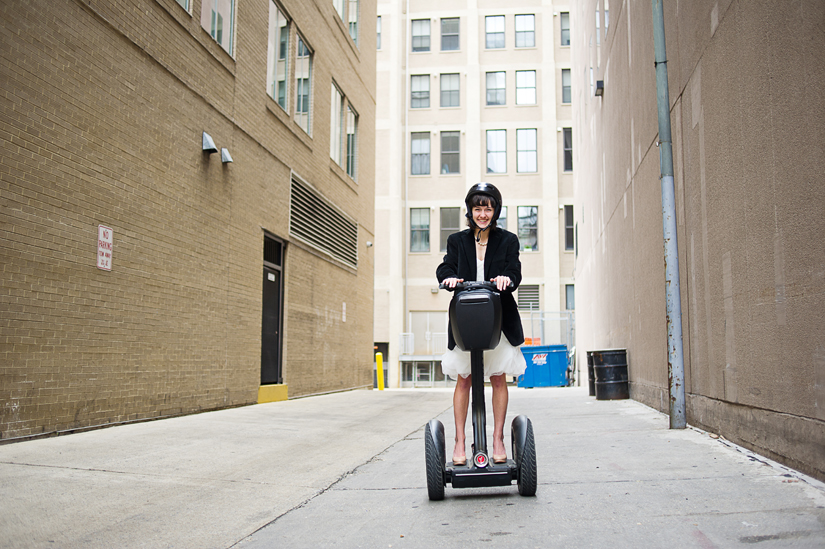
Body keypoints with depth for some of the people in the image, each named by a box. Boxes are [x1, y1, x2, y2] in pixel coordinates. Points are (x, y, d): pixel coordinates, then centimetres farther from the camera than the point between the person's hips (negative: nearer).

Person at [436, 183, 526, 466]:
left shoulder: (507, 240, 6)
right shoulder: (457, 240, 8)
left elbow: (515, 271, -5)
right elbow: (445, 267, -3)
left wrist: (507, 278, -28)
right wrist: (450, 278, -27)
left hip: (499, 319, 0)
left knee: (498, 378, 3)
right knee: (463, 379, 1)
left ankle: (498, 439, 14)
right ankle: (460, 441, 9)